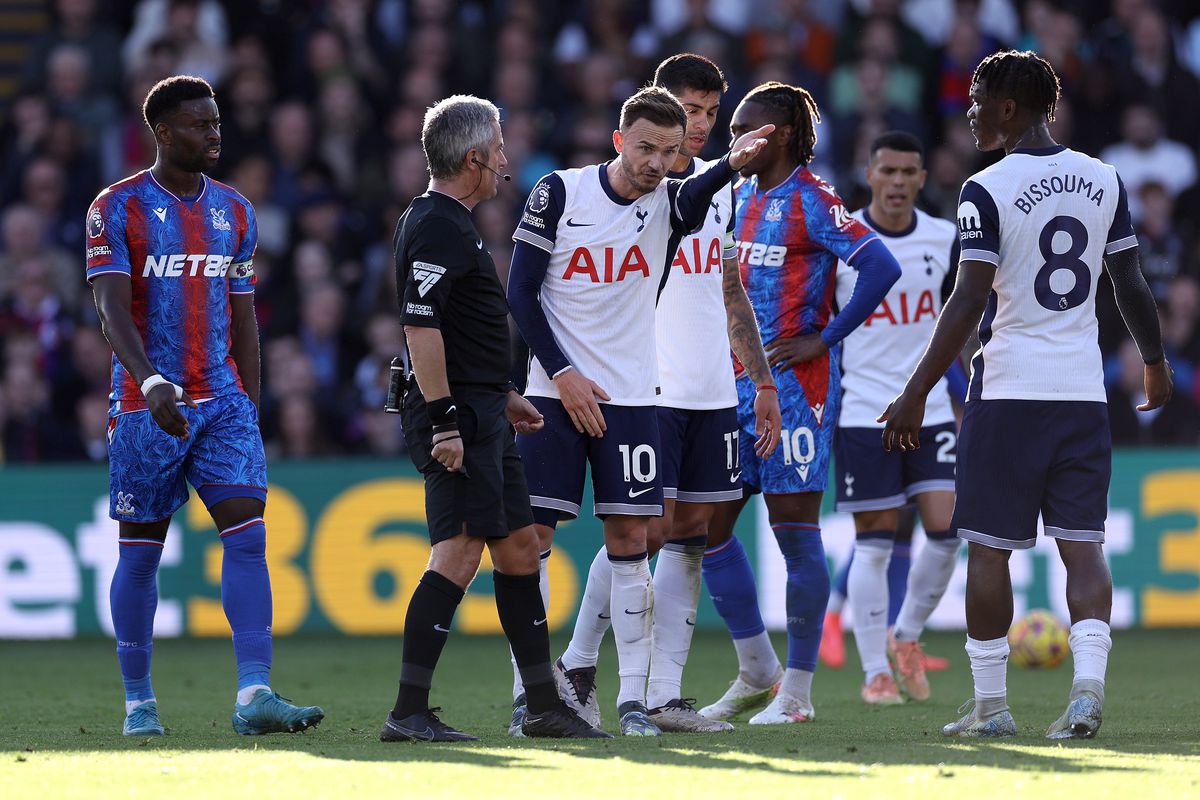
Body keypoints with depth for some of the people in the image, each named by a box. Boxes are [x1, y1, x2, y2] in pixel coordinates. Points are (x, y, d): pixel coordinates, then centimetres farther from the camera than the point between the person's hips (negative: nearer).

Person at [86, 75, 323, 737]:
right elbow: (113, 310, -15)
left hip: (222, 401, 4)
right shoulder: (118, 208, -5)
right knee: (140, 552, 4)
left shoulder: (234, 213, 11)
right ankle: (138, 702, 15)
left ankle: (254, 695, -18)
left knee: (248, 535, -11)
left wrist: (251, 409, 14)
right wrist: (151, 383, -31)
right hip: (145, 404, -4)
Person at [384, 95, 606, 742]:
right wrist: (443, 419, -24)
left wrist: (502, 397, 29)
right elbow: (420, 326, -22)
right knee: (460, 550, -13)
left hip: (481, 413, 11)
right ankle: (408, 712, -14)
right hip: (458, 417, -11)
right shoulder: (437, 227, -15)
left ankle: (544, 706, 19)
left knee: (518, 545, 13)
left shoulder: (451, 223, 20)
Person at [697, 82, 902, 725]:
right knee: (707, 525, 6)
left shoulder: (810, 200, -10)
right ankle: (756, 672, 18)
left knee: (795, 530, -4)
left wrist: (824, 339, -16)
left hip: (793, 384, -8)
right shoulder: (740, 196, 14)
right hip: (736, 383, 8)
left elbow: (881, 267, -20)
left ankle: (797, 689, 3)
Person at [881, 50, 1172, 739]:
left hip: (1009, 392, -4)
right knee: (1083, 544, 5)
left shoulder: (988, 191, -10)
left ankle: (991, 706, 7)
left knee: (990, 548, 4)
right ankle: (1088, 689, -11)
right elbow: (1132, 286, 12)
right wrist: (1155, 363, 28)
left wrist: (917, 394, -9)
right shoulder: (1104, 180, 6)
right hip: (1084, 392, 4)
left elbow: (969, 303, -14)